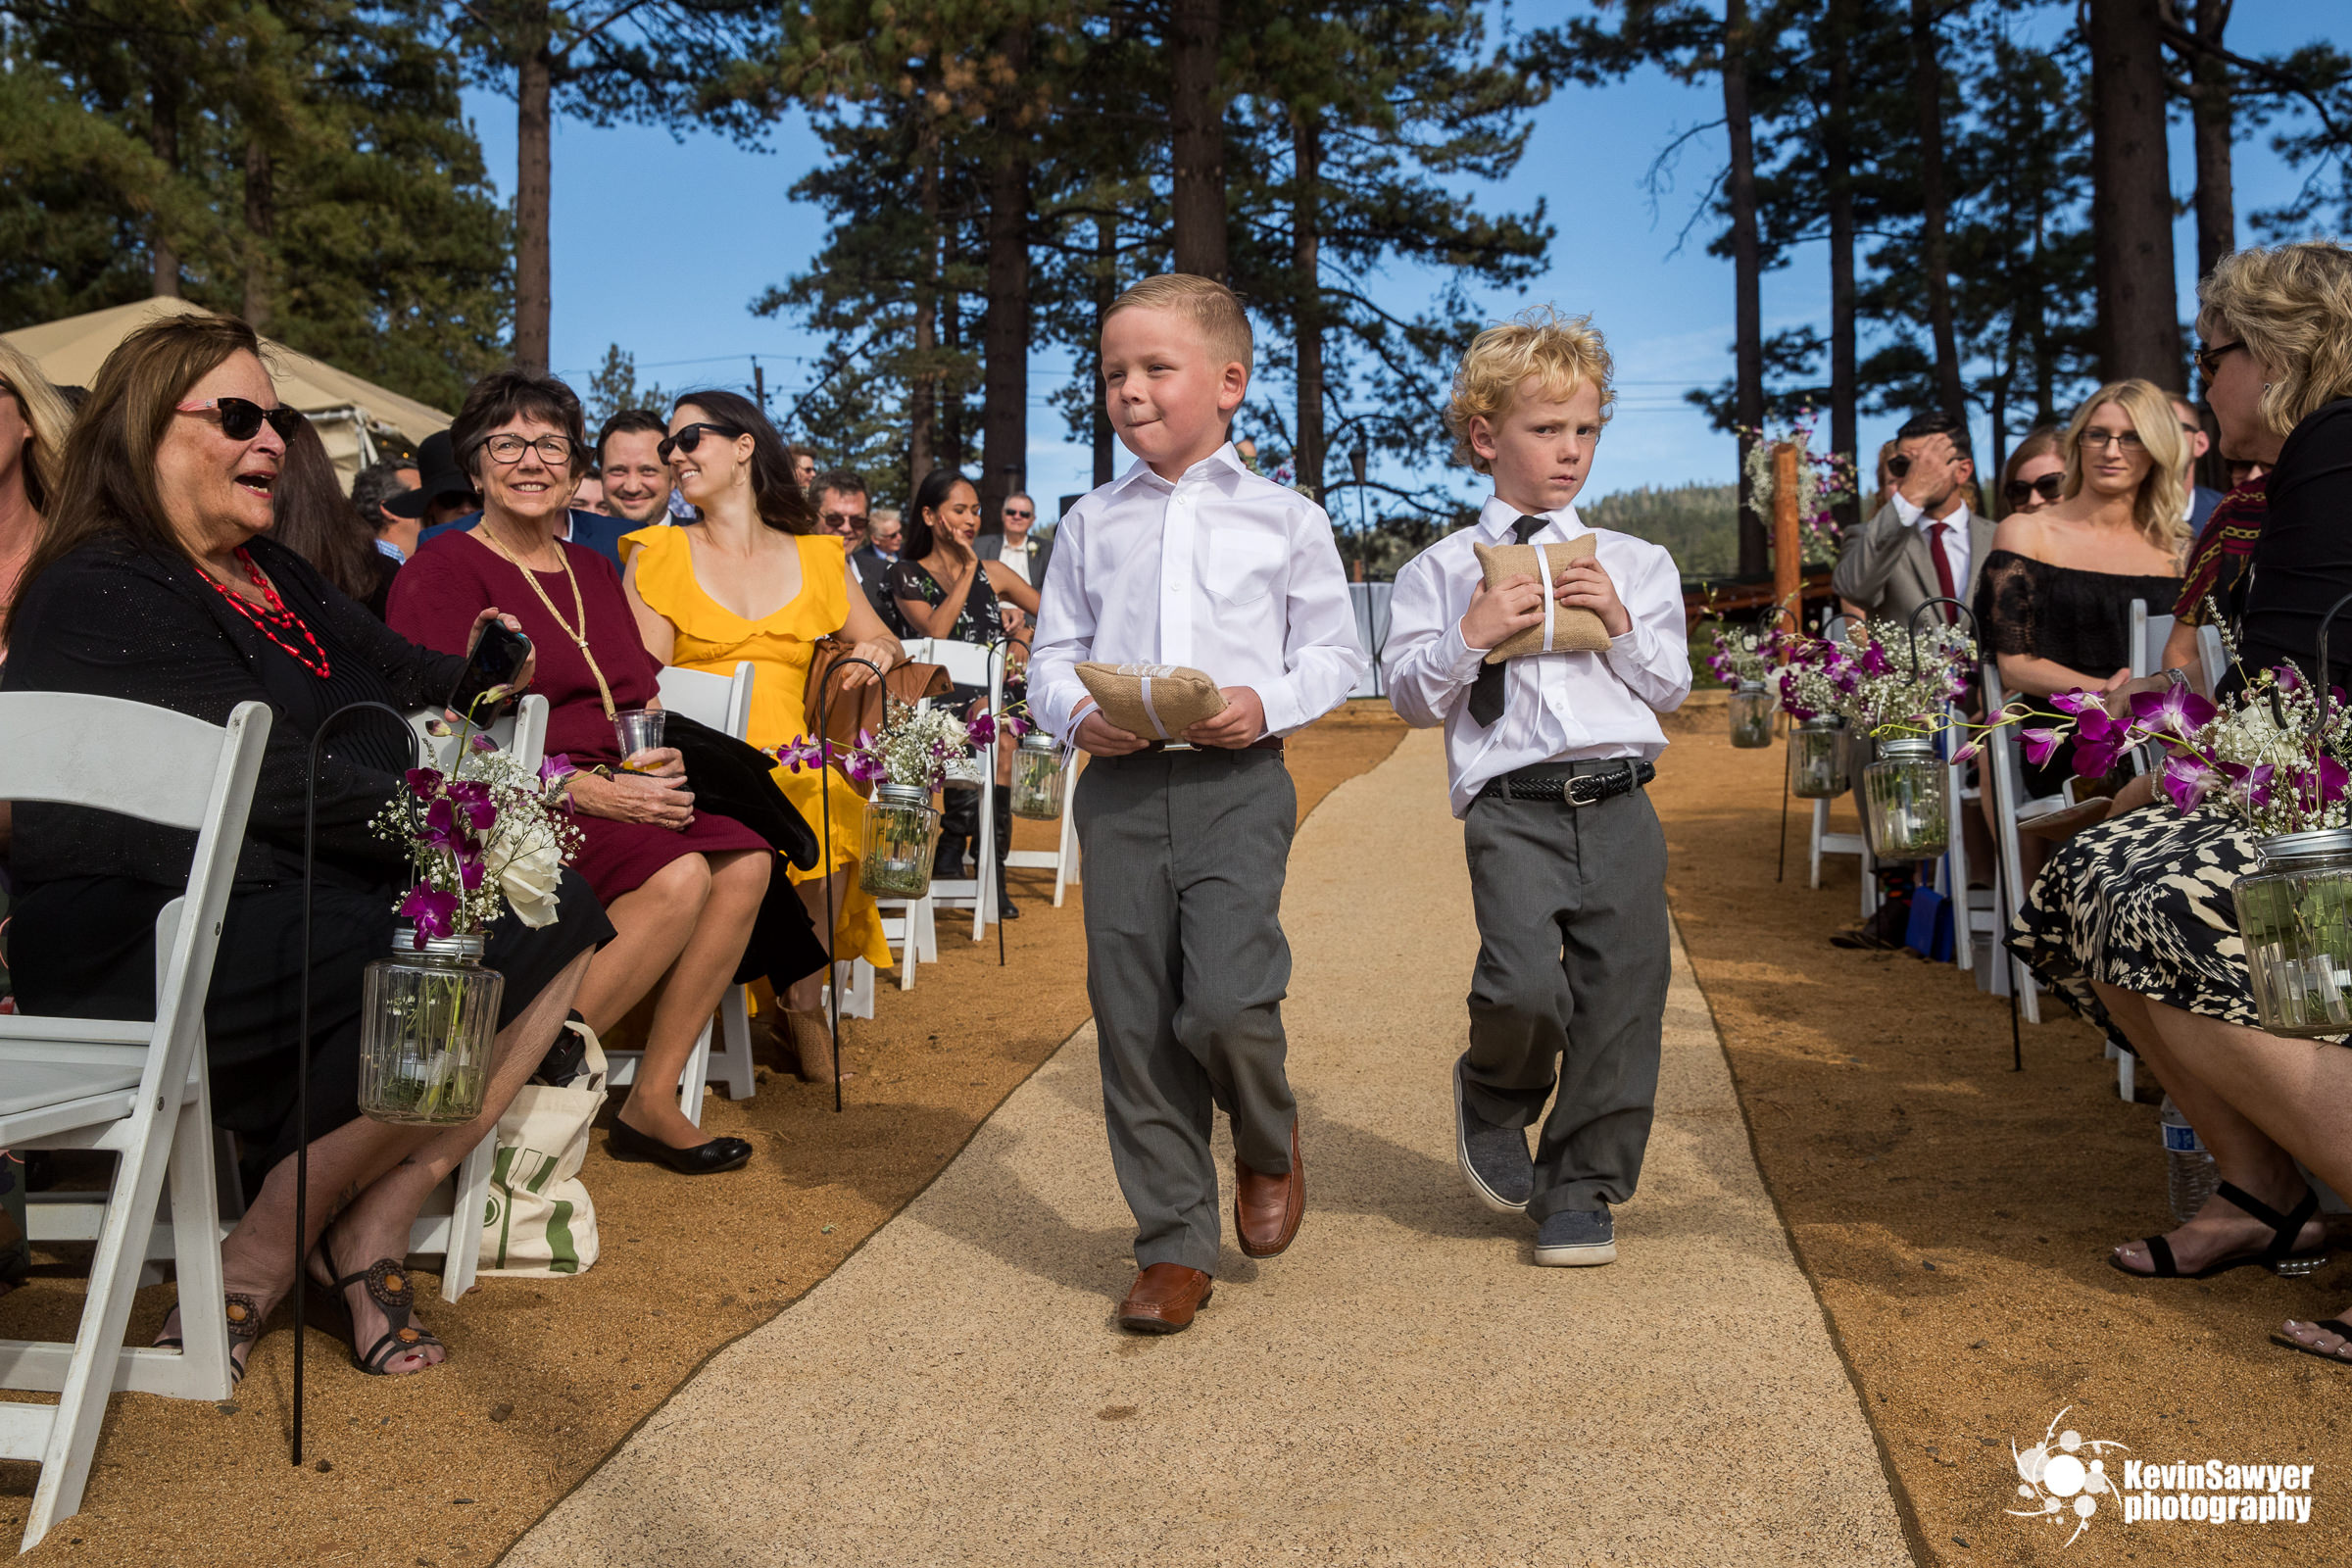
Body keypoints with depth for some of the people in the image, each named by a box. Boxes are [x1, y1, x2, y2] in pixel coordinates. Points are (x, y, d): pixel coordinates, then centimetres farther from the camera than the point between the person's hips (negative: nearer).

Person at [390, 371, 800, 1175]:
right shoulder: (443, 568, -2)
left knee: (744, 859, -19)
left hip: (615, 795, 7)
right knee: (678, 874, -30)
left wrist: (656, 756, -4)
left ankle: (652, 1099, -12)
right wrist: (594, 792, -20)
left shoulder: (592, 570, 22)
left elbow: (643, 695, 21)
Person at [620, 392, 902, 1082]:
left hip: (796, 764, 2)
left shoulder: (816, 558, 18)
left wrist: (878, 650, -3)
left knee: (830, 810, -33)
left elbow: (889, 648, 23)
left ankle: (803, 1000, -14)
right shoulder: (659, 555, 13)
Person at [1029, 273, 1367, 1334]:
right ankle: (1175, 1244, 16)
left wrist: (1270, 704, -12)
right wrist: (1075, 714, -8)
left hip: (1238, 781, -3)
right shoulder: (1092, 525, 13)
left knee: (1224, 1000, -15)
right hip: (1121, 784, 3)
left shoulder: (1284, 519, 6)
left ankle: (1269, 1141, 21)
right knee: (1133, 1019, 2)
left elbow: (1334, 653, 7)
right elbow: (1053, 653, 13)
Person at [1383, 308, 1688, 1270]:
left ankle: (1580, 1188, 19)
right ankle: (1492, 1099, 16)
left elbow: (1672, 690, 14)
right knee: (1523, 986, -20)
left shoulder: (1634, 563, 16)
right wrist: (1470, 637, -9)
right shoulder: (1441, 570, 8)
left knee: (1623, 993, 0)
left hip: (1620, 802, 3)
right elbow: (1409, 698, 6)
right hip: (1512, 806, -3)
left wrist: (1622, 626, -2)